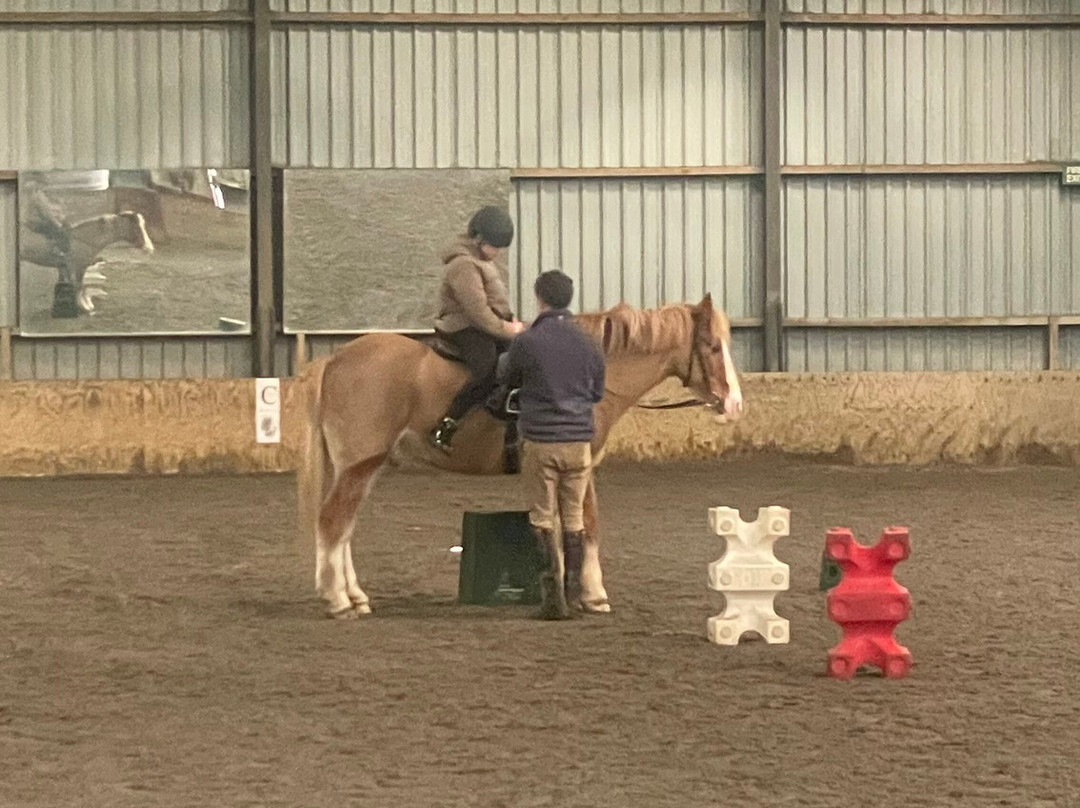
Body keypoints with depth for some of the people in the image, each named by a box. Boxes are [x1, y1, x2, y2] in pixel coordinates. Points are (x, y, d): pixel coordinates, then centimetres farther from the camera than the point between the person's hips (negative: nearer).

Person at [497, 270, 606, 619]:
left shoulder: (527, 342, -11)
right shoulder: (588, 344, 1)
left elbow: (505, 378, 6)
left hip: (540, 442, -3)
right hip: (579, 440, 3)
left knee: (542, 517, 4)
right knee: (574, 518, 13)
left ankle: (552, 585, -9)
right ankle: (573, 589, 18)